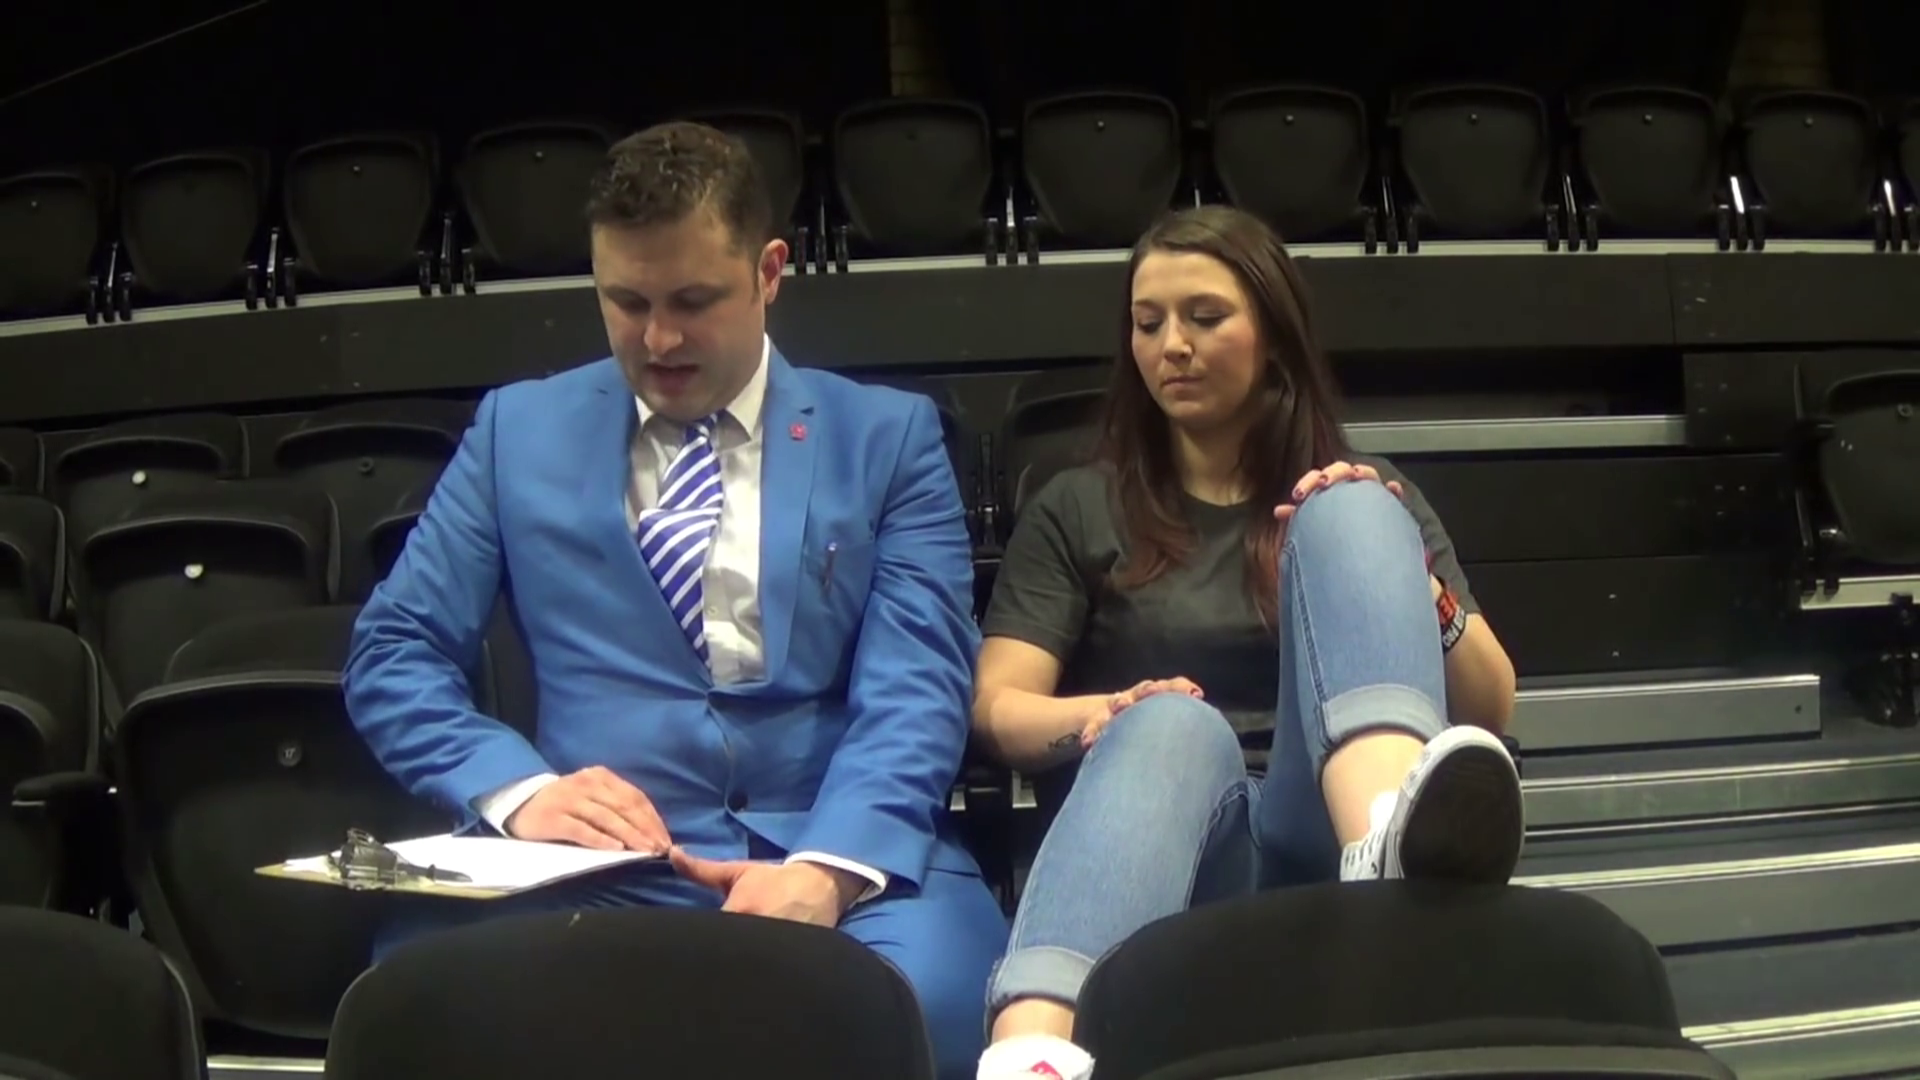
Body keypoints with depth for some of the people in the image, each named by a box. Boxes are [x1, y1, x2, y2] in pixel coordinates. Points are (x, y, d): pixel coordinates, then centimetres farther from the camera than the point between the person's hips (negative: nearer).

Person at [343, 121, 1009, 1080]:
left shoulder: (889, 436, 11)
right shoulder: (519, 430, 15)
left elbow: (912, 688, 0)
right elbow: (393, 653, 11)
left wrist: (825, 868, -20)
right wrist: (520, 790, -10)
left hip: (847, 857, -1)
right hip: (599, 866, 1)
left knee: (917, 995, -35)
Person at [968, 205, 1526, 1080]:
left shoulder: (1363, 486, 21)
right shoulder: (1076, 508, 19)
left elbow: (1490, 710, 11)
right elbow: (998, 708, 6)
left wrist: (1405, 576, -8)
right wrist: (1102, 717, -17)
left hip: (1327, 832, 1)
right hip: (1168, 830, -1)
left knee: (1347, 515, -22)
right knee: (1174, 721, -38)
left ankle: (1392, 848, -54)